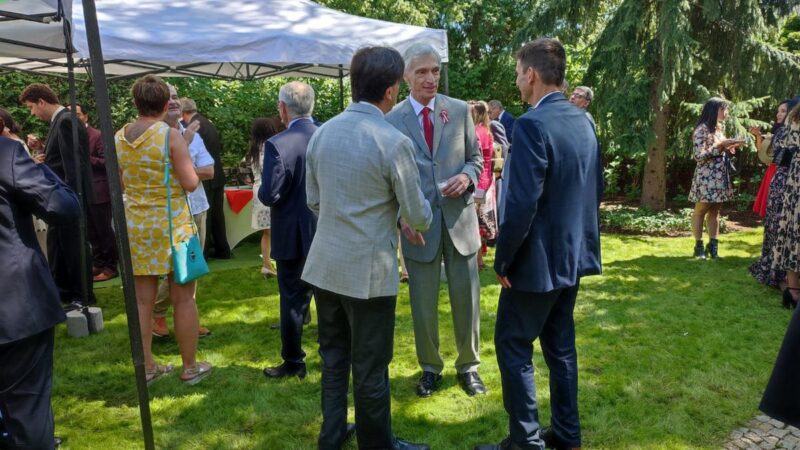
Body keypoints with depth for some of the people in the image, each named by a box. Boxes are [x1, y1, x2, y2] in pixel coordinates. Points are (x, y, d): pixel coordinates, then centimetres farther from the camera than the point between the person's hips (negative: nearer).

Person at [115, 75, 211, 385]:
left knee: (142, 300, 10)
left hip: (135, 225, 5)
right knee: (183, 298, 5)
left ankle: (146, 367, 20)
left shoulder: (120, 138, 3)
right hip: (172, 224, -5)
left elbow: (119, 183, 12)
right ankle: (190, 367, 13)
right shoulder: (171, 136, -13)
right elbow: (191, 183, -14)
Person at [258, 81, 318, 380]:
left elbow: (269, 196, -20)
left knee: (293, 299, 9)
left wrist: (263, 188, 2)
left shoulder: (278, 145, -19)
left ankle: (293, 362, 21)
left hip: (294, 236, -4)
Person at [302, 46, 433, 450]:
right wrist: (418, 224, 14)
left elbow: (314, 201, 10)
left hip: (325, 264, 6)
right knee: (370, 367, 9)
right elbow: (417, 214, -9)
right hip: (369, 270, -6)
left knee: (333, 355, 21)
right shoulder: (393, 142, -17)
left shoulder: (321, 133, 2)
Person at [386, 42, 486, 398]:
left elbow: (475, 157, 9)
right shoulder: (392, 120, -2)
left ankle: (468, 365, 30)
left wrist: (467, 177, -13)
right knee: (423, 304, 10)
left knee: (467, 299, 10)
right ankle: (430, 367, 30)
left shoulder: (460, 110, 3)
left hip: (460, 219, 1)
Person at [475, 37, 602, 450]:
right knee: (560, 344, 18)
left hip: (538, 260, -8)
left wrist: (502, 260, -13)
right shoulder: (583, 121, 7)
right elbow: (596, 190, 14)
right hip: (573, 254, 9)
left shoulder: (532, 125, -20)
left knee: (513, 345, 5)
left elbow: (522, 205, -24)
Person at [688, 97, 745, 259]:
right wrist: (722, 145, -21)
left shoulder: (718, 128, 15)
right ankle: (699, 246, 7)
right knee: (701, 211, 1)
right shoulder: (702, 130, -12)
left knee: (715, 211, 9)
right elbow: (699, 156, -19)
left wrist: (729, 148, 2)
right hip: (706, 178, -8)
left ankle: (713, 245, 14)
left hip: (720, 178, 8)